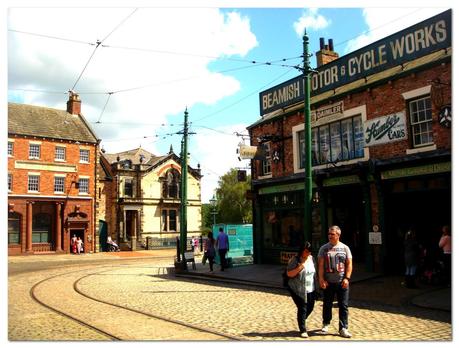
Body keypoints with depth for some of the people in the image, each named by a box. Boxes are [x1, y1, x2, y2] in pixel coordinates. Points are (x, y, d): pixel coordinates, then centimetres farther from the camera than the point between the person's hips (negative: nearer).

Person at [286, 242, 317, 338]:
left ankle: (301, 320, 40)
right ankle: (303, 330, 10)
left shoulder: (311, 258, 5)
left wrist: (315, 286, 15)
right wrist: (300, 266, -24)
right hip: (297, 290, -6)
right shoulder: (294, 260, -13)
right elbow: (289, 274, -15)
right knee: (302, 309, -4)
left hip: (310, 290, 6)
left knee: (310, 307, 12)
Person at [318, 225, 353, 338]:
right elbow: (320, 265, 0)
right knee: (327, 304, 11)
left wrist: (347, 278, -8)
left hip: (342, 282, 0)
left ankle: (343, 328, 6)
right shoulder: (324, 248, 2)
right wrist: (321, 279, -8)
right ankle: (326, 324, 30)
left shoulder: (345, 248, 4)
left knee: (344, 306, 0)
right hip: (328, 282, 0)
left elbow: (349, 264, 2)